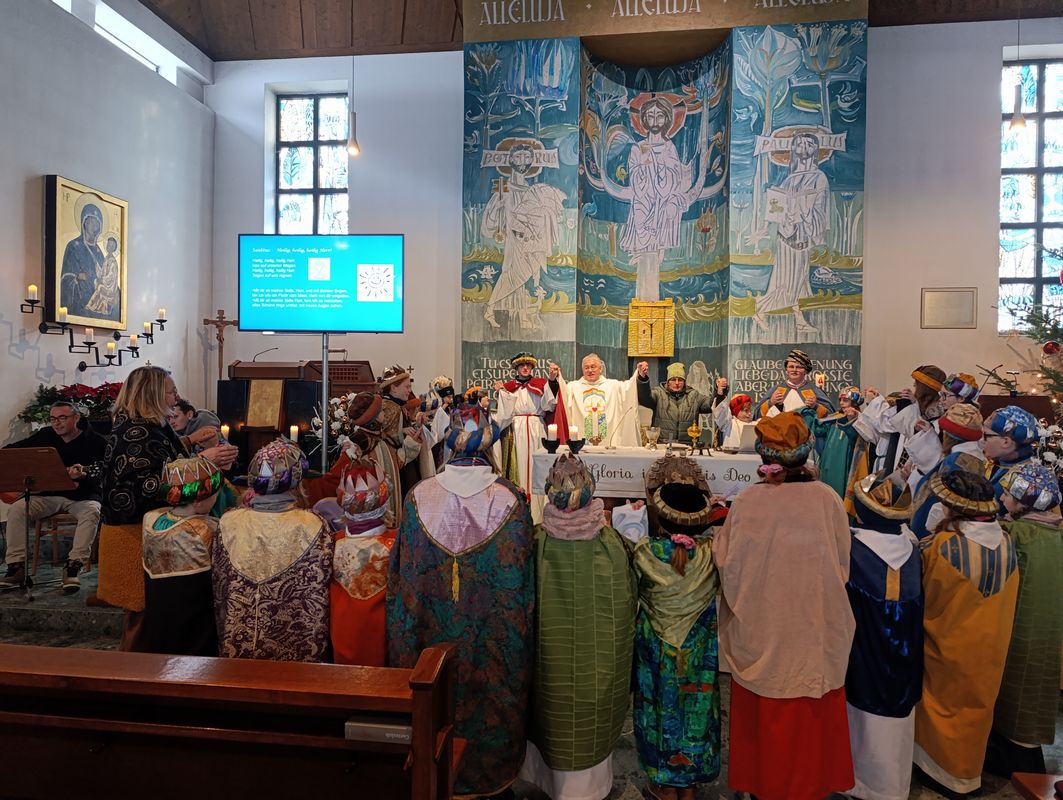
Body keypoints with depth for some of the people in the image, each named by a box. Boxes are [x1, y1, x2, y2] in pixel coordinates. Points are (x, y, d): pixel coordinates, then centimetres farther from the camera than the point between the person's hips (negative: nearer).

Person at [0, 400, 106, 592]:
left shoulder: (95, 442, -7)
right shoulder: (45, 436, 7)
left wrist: (83, 476, -37)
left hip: (82, 497, -4)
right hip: (48, 496, 4)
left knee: (92, 512, -34)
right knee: (16, 510, -21)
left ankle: (73, 567, -32)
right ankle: (16, 566, -15)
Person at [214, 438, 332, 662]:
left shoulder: (229, 523, -13)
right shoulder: (314, 528, -21)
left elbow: (219, 592, 0)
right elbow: (319, 601, -13)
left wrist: (226, 640, 16)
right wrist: (315, 653, 2)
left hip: (238, 648, 2)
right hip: (295, 652, -2)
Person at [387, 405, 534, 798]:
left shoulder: (419, 497, -14)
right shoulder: (511, 499, -16)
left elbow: (403, 575, -6)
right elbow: (522, 580, -9)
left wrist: (406, 644, 7)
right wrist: (520, 635, 5)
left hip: (434, 635, 1)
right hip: (493, 639, -1)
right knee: (490, 697, 20)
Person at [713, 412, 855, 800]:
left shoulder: (747, 501, -17)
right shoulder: (828, 499, -13)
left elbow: (728, 568, -11)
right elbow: (843, 567, -2)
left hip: (762, 629, -1)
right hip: (816, 630, 1)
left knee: (763, 714, 18)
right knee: (811, 714, 21)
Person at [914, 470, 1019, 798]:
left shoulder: (940, 546, -29)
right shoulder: (1007, 544, -10)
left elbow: (921, 597, -13)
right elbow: (1008, 599, 4)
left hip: (948, 645, -5)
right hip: (989, 647, 5)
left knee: (944, 703, 15)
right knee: (976, 705, 22)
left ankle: (941, 771, 30)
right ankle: (968, 771, 40)